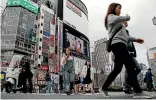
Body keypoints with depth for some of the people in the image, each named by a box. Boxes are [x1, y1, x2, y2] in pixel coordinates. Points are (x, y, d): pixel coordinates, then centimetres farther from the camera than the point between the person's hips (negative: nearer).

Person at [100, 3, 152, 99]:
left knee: (117, 69, 5)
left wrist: (135, 39, 17)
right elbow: (127, 18, -9)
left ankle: (104, 88, 10)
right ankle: (138, 92, -16)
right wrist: (127, 15, 15)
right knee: (130, 66, -16)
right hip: (118, 44, -10)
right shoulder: (111, 17, 6)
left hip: (120, 45, 10)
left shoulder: (118, 22, 33)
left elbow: (123, 35, 25)